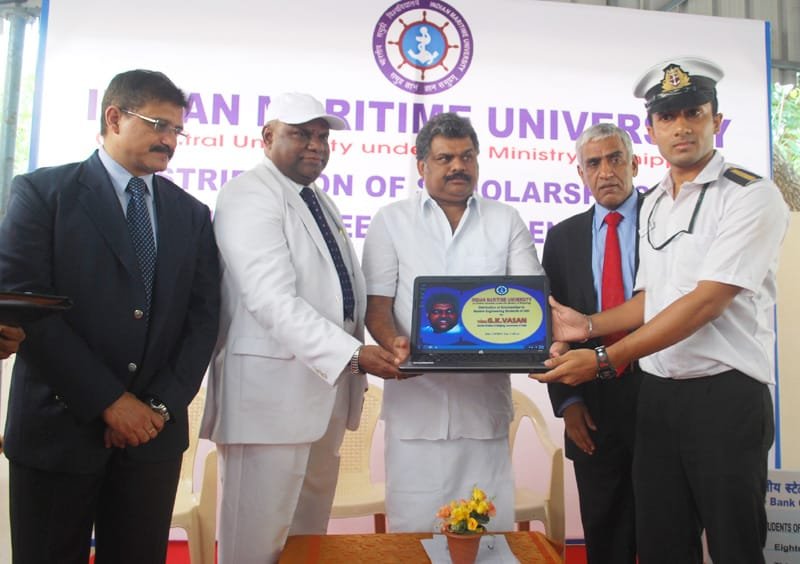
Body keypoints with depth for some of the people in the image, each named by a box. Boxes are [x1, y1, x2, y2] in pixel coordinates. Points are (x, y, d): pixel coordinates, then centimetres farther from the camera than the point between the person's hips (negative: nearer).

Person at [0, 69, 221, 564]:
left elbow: (204, 315, 5)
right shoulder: (42, 192, -2)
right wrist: (108, 401, -14)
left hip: (154, 431, 3)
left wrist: (163, 404, -7)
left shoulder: (191, 213, 10)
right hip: (60, 427, -3)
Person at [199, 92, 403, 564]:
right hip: (273, 388, -8)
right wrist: (352, 354, -27)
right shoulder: (251, 194, -10)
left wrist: (355, 363, 12)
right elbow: (273, 301, -22)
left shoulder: (321, 201, 18)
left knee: (311, 525, 17)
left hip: (328, 382, 9)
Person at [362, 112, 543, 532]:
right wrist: (393, 343, -17)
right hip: (416, 397, -1)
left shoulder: (506, 221, 11)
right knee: (414, 529, 4)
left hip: (486, 399, 1)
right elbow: (376, 303, 3)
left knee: (492, 529, 6)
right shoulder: (391, 220, 8)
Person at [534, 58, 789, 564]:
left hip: (725, 394, -6)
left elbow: (707, 301, -19)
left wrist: (605, 359, -21)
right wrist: (589, 325, 2)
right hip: (657, 393, 6)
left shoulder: (751, 196, -10)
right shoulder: (653, 205, 13)